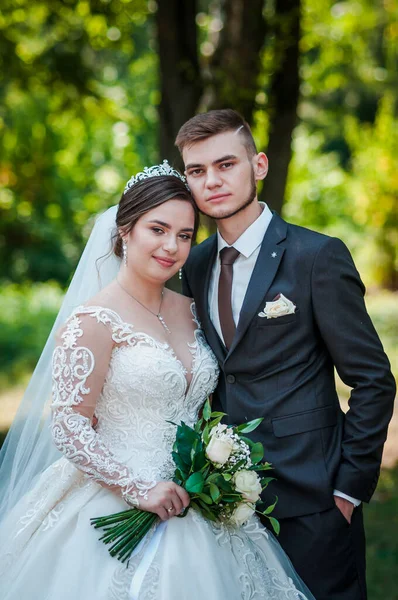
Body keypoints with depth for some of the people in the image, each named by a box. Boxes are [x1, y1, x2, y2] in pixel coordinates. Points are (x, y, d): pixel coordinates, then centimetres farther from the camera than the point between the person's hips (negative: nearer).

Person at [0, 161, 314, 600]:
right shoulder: (94, 321, -12)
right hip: (119, 509, -6)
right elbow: (69, 427, -16)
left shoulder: (188, 311, 8)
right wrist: (139, 488, -20)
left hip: (192, 509, 6)